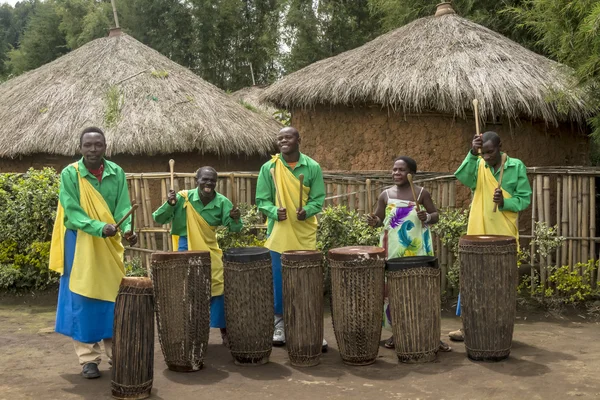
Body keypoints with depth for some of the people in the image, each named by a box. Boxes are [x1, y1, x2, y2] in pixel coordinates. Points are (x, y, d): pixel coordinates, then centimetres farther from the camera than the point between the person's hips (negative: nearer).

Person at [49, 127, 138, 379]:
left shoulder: (116, 173, -1)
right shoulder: (70, 174, -10)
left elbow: (123, 207, -6)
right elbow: (72, 212, -16)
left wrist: (127, 229, -26)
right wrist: (99, 228, -31)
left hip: (110, 244, 3)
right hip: (81, 243, -3)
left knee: (114, 296, 9)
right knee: (83, 299, 0)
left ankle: (116, 352, 22)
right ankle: (89, 358, 8)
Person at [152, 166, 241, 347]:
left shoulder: (222, 202, -9)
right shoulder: (183, 198, -14)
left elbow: (234, 228, -14)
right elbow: (158, 219, -12)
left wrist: (235, 219, -37)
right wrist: (170, 205, -31)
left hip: (210, 250, 2)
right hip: (186, 249, -2)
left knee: (220, 289, 5)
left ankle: (224, 332, 21)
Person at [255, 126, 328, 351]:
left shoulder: (312, 167, 1)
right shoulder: (268, 168, 1)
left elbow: (318, 199, 1)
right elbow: (261, 200, 1)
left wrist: (307, 211, -20)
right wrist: (274, 211, -18)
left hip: (305, 235, 0)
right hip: (278, 236, 0)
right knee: (279, 283, 6)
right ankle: (280, 325, 20)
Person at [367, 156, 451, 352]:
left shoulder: (422, 193, 0)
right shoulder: (385, 195, 5)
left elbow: (436, 216, 4)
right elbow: (379, 219, 10)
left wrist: (427, 217, -17)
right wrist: (373, 221, -12)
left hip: (417, 249, -2)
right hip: (393, 249, 2)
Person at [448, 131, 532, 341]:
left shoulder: (516, 166, -1)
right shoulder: (477, 165, 2)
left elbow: (525, 199, -2)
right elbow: (462, 177, -19)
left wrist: (505, 202, -20)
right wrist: (472, 154, -32)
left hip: (504, 235, -1)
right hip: (477, 234, 2)